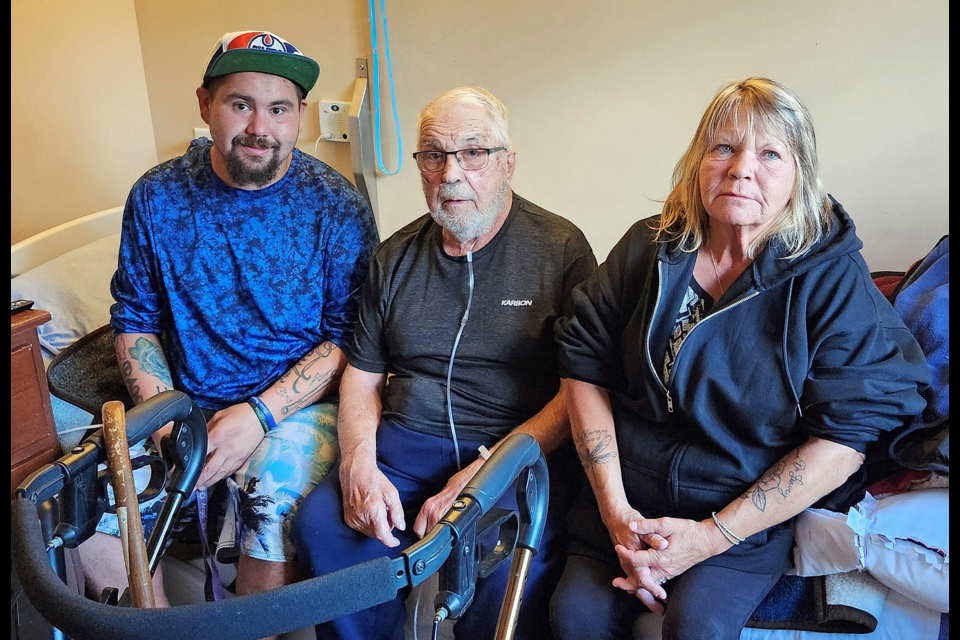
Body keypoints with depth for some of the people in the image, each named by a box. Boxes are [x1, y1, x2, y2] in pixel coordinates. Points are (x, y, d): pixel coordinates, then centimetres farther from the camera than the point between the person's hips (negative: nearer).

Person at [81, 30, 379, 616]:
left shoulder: (337, 207, -7)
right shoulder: (157, 197, 2)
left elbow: (348, 336, -8)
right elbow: (134, 320, 8)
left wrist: (259, 414, -19)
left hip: (298, 405, -3)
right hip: (183, 404, 4)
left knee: (273, 512, -31)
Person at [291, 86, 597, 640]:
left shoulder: (560, 249, -1)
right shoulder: (396, 257, 13)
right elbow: (362, 373, 14)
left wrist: (482, 474, -17)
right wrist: (359, 466, -5)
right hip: (401, 444, 4)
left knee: (512, 563, -31)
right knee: (321, 524, -21)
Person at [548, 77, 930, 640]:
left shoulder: (834, 281, -8)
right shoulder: (649, 248, 0)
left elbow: (845, 436, -11)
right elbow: (585, 366, -1)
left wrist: (712, 534, -15)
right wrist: (615, 511, -9)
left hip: (749, 514, -2)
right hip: (629, 500, 3)